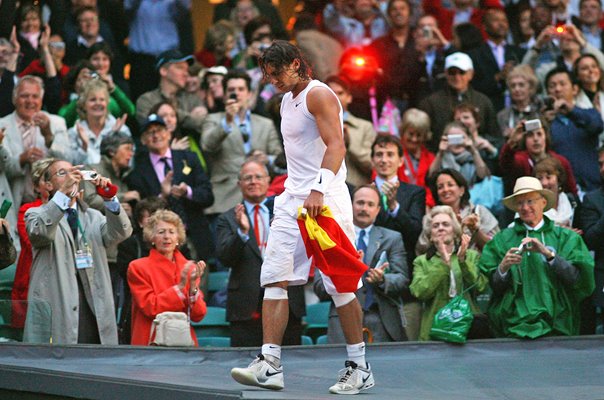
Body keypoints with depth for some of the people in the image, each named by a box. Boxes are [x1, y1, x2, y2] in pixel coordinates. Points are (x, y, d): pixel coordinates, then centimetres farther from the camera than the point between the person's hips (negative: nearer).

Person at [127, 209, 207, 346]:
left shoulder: (189, 267, 10)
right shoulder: (138, 267, 3)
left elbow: (198, 316, 5)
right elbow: (151, 308, -8)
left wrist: (193, 285, -9)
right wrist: (181, 285, -12)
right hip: (151, 343, -3)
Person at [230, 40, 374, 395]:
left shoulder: (319, 95, -9)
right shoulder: (288, 100, 19)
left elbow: (336, 145, -21)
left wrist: (318, 190, -31)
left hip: (324, 201, -9)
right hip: (293, 200, 9)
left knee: (339, 285, -4)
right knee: (274, 279, -2)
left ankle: (360, 368, 5)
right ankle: (270, 365, -5)